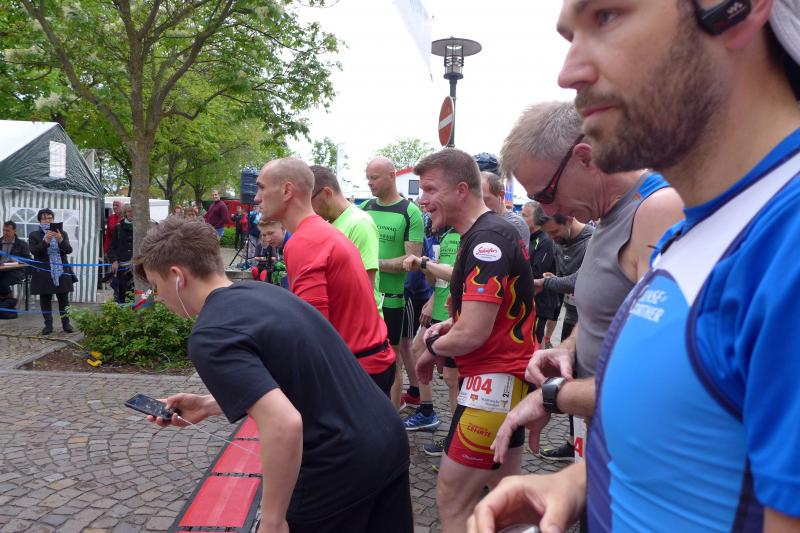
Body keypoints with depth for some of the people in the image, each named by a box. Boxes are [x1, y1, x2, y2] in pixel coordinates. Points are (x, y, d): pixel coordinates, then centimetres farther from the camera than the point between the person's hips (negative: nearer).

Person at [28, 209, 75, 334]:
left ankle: (66, 323, 12)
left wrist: (60, 240, -23)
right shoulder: (34, 235, 5)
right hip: (43, 273, -1)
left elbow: (69, 250, -4)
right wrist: (45, 241, -26)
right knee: (45, 298, 3)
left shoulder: (62, 233, 8)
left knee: (63, 298, 4)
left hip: (61, 271, 1)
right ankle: (48, 325, 11)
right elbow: (33, 251, -10)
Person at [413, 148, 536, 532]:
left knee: (451, 498, -1)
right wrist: (447, 326, 8)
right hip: (506, 376, 10)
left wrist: (432, 349, -4)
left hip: (495, 381, -10)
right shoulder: (492, 232, 12)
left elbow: (472, 334, -24)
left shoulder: (486, 239, -20)